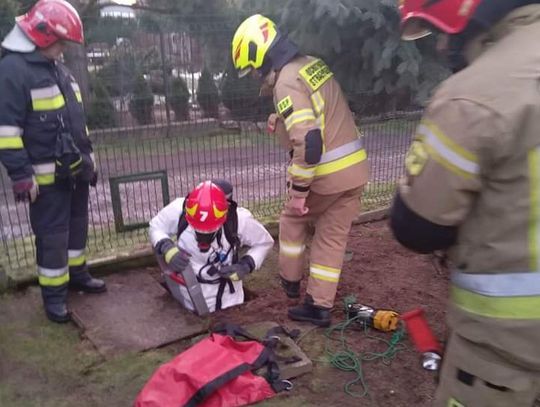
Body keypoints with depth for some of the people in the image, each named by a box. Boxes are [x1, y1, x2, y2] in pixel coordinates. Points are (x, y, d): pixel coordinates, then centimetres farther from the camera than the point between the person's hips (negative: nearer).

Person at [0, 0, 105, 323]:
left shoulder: (59, 69, 15)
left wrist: (89, 158, 22)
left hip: (75, 169, 8)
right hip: (48, 176, -8)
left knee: (78, 225, 17)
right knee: (53, 235, 0)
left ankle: (77, 274, 34)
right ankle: (54, 294, 13)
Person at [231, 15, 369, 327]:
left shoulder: (287, 82, -17)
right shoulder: (313, 64, 11)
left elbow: (307, 141, -26)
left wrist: (299, 190, -19)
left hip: (327, 174, -7)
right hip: (356, 167, 7)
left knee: (293, 219, 19)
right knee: (333, 237, 13)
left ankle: (291, 280, 35)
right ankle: (320, 307, 22)